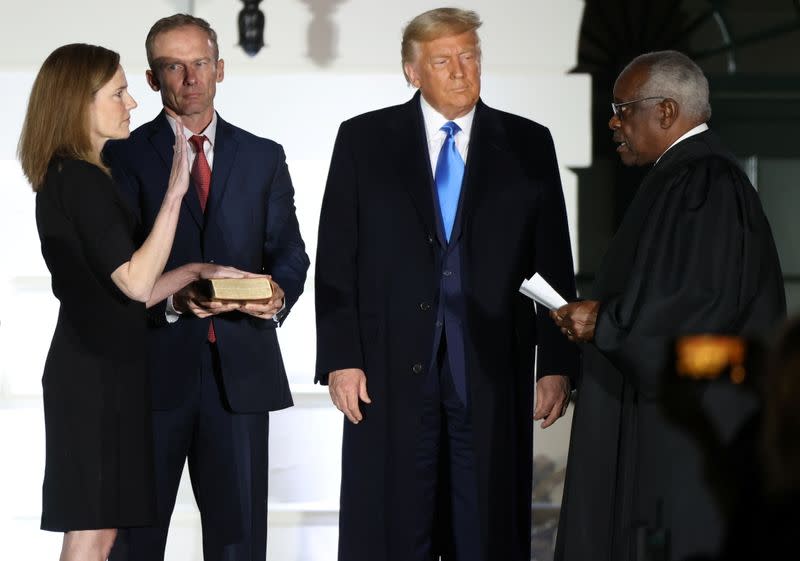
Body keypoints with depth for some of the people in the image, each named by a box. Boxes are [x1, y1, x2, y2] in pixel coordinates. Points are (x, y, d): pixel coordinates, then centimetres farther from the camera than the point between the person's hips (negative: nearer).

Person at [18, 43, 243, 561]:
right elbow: (135, 283, -23)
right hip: (97, 376, -10)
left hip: (99, 369, 10)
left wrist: (196, 273, 16)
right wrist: (173, 195, -24)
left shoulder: (66, 181, 15)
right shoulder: (82, 181, -15)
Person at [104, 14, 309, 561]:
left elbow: (289, 253, 11)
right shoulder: (124, 156, 4)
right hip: (152, 368, -2)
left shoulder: (264, 157, 13)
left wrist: (279, 295, -12)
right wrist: (171, 298, -21)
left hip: (240, 370, 2)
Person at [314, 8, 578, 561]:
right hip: (391, 370, 0)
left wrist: (557, 363, 1)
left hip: (491, 372, 1)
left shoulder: (528, 145, 7)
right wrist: (340, 358, -5)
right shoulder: (364, 140, 5)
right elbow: (337, 260, 3)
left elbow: (553, 263, 6)